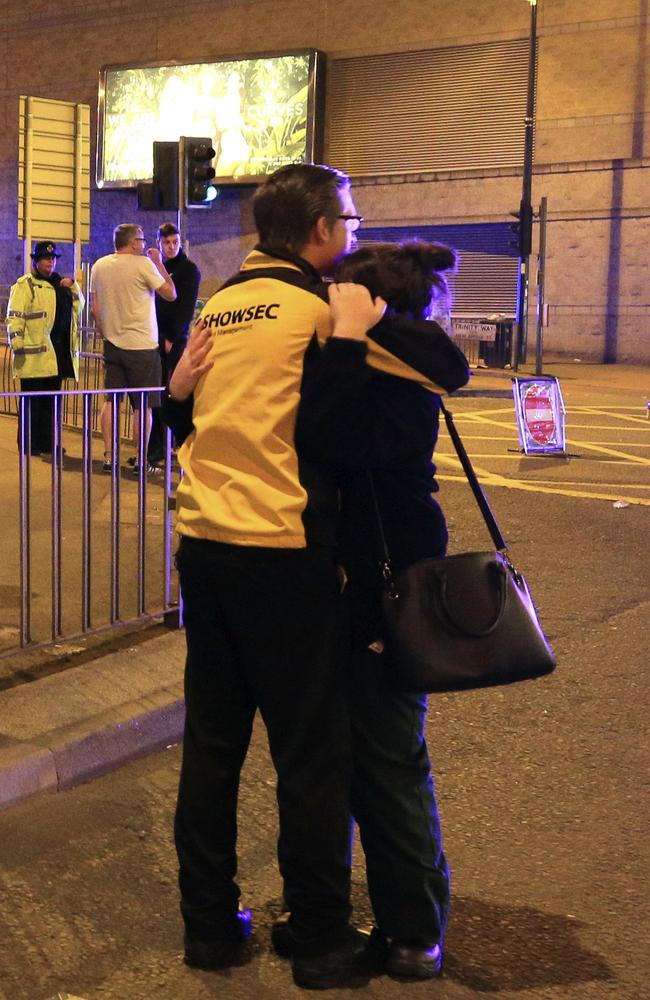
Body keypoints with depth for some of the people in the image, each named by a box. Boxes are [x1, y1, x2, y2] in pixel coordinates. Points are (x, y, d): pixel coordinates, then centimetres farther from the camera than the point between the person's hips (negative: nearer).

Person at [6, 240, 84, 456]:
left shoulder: (59, 283, 21)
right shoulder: (25, 284, -1)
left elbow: (78, 306, 23)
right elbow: (14, 316, -8)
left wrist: (73, 286, 7)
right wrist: (16, 343, -18)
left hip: (58, 352, 7)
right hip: (35, 353, -7)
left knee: (50, 400, 10)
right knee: (33, 400, -3)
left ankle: (46, 443, 16)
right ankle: (29, 444, 2)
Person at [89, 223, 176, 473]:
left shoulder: (100, 265, 7)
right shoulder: (143, 264, -11)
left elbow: (95, 308, 11)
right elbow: (170, 294, -5)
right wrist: (159, 263, 4)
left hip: (112, 344, 6)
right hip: (141, 345, -6)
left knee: (111, 401, 10)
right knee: (143, 406, 1)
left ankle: (108, 457, 9)